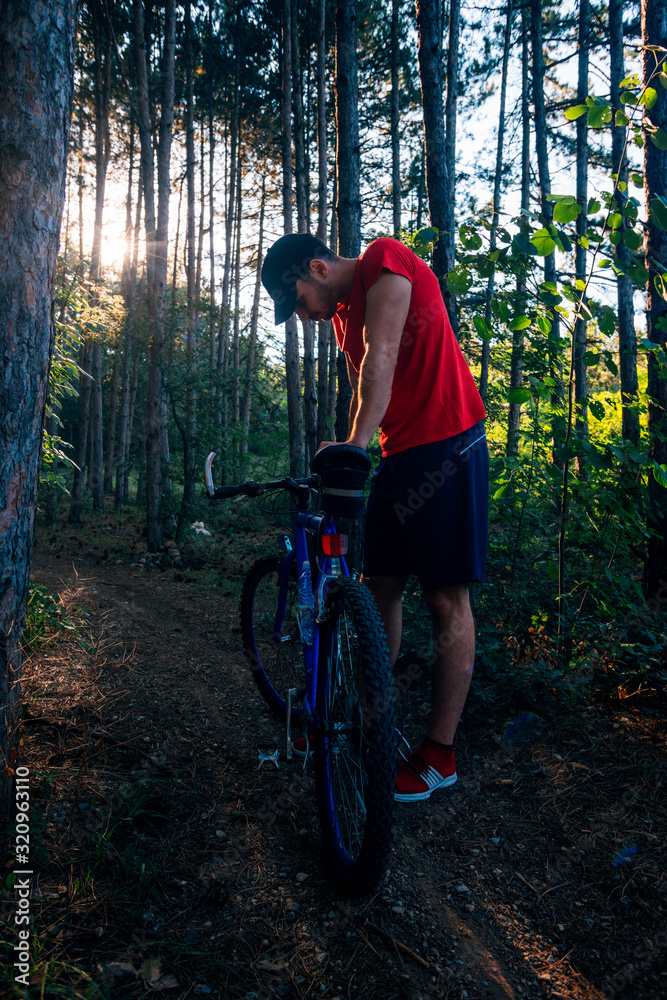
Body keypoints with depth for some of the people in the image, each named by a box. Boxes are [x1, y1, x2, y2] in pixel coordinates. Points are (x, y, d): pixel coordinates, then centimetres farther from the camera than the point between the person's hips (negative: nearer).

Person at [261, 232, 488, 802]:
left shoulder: (384, 262, -7)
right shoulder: (344, 315, 18)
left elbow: (382, 358, -19)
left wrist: (356, 444, -26)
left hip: (446, 449, -8)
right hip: (397, 456, 9)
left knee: (447, 599, -4)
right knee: (378, 589, 8)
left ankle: (440, 755, 5)